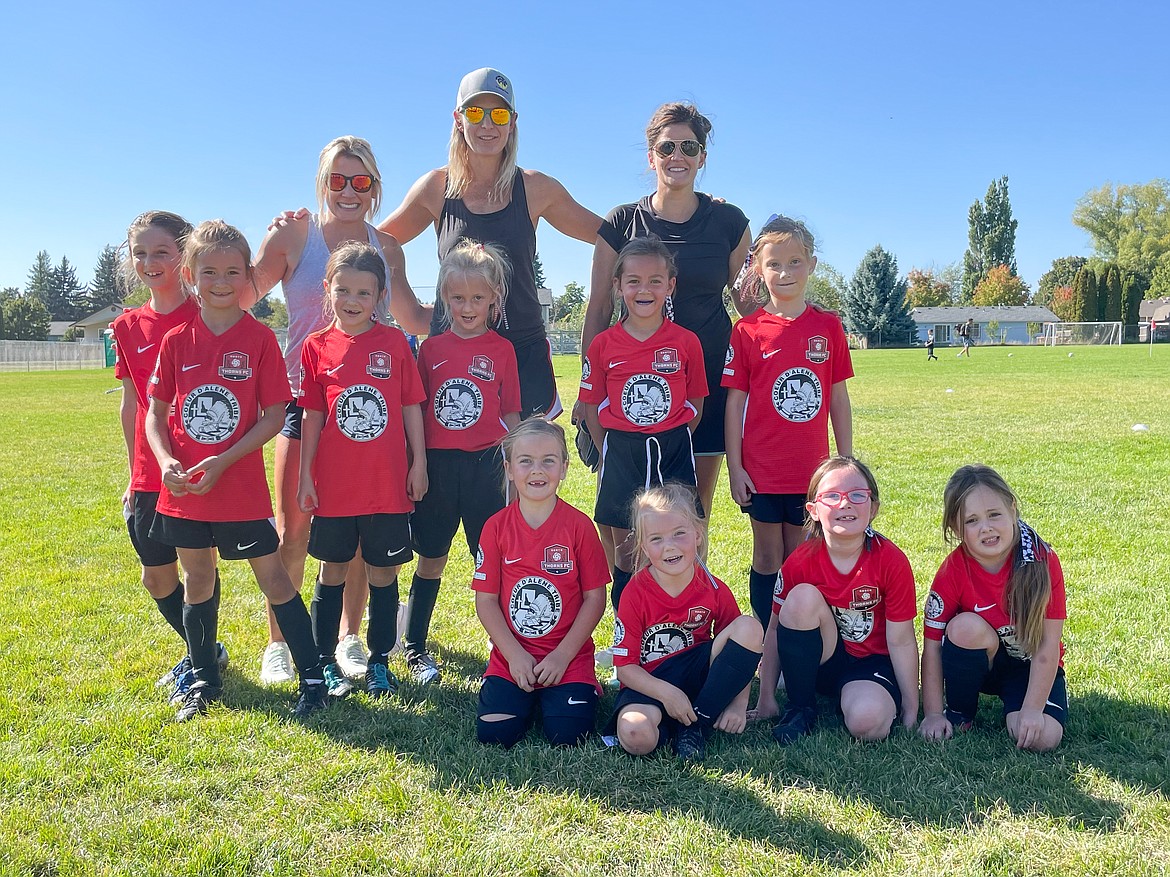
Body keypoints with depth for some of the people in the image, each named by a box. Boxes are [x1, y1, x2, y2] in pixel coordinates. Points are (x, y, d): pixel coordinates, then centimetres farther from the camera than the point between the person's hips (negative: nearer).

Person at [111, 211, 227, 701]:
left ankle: (200, 661, 24)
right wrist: (134, 476, 13)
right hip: (151, 475, 5)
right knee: (156, 576, 13)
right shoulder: (128, 327, 6)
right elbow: (131, 406, 11)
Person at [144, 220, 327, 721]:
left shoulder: (259, 339, -7)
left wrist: (223, 461, -17)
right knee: (198, 581, 15)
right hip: (183, 488, 4)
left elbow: (275, 415, -9)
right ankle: (204, 680, 32)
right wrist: (166, 461, -11)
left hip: (242, 487, -4)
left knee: (273, 578, 1)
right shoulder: (176, 341, 3)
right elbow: (156, 411, 7)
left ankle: (313, 680, 10)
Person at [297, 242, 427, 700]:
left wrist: (419, 464, 0)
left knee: (383, 572, 10)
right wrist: (305, 475, 1)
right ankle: (325, 663, 26)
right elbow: (312, 416, 3)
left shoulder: (395, 343, -1)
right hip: (334, 486, 1)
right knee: (332, 571, 13)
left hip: (388, 485, 0)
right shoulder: (317, 347, 1)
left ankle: (379, 662, 25)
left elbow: (411, 408, 2)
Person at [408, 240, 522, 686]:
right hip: (436, 465, 1)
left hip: (484, 466, -1)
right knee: (431, 560, 11)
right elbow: (415, 409, 7)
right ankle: (415, 649, 24)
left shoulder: (502, 350, 2)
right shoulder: (431, 347, 5)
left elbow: (511, 414, 4)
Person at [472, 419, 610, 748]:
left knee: (567, 735, -17)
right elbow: (485, 600, -1)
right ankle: (528, 699, 17)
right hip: (511, 656, 2)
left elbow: (595, 598, -4)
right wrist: (515, 655, -9)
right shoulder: (496, 527, -2)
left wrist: (562, 655, -10)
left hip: (569, 657, -1)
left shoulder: (579, 525, -6)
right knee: (493, 733, -15)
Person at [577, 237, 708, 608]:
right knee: (626, 551, 8)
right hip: (621, 455, 0)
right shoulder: (603, 345, -2)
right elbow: (592, 406, 4)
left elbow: (695, 406, 4)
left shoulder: (686, 343, -2)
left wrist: (669, 445, -2)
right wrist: (611, 452, -1)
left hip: (673, 453, 0)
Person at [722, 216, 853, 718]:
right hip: (763, 469, -1)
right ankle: (769, 670, 18)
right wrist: (733, 467, -5)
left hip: (812, 469, 2)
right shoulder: (748, 331, -3)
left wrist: (847, 460, 5)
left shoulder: (828, 327, 3)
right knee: (768, 559, 8)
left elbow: (839, 399, 6)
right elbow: (735, 402, -2)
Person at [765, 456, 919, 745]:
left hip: (871, 662, -2)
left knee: (866, 721, -35)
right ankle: (800, 708, -11)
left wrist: (911, 713, -6)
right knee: (802, 596, -27)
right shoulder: (800, 562, -13)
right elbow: (776, 630, -6)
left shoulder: (892, 561, -17)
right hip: (819, 660, 3)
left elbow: (901, 641, -12)